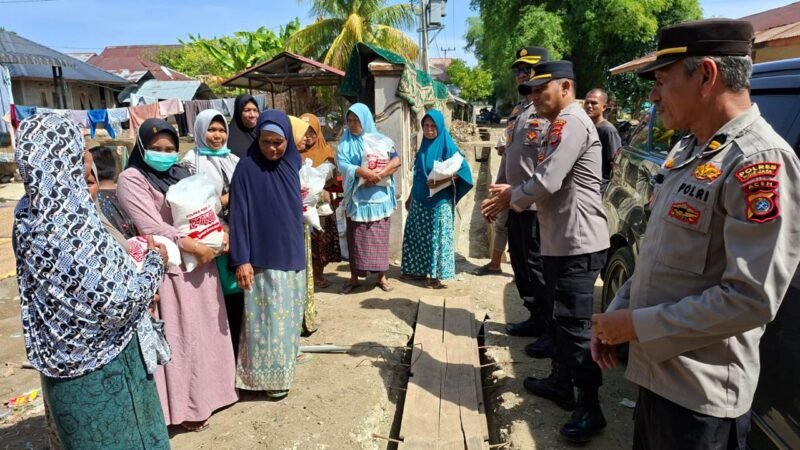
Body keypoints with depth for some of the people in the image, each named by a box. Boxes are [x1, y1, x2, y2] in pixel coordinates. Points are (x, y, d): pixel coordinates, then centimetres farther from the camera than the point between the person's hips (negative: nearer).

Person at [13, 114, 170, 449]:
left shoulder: (30, 215, -4)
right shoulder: (71, 226, -31)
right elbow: (115, 301, -27)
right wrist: (155, 261, -13)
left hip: (66, 352, 8)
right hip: (97, 361, -8)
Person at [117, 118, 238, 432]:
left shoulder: (181, 173, 13)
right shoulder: (132, 179, -8)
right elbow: (151, 227, -18)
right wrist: (194, 246, -20)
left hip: (202, 261, 7)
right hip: (170, 267, -7)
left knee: (207, 329, 15)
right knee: (180, 335, 1)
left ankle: (210, 389, 31)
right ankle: (186, 405, 14)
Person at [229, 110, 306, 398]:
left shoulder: (292, 164, 5)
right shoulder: (247, 167, -13)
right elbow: (239, 215, -14)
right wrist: (241, 259, -18)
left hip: (291, 255, 6)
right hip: (263, 259, -6)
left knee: (288, 316, 16)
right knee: (268, 318, 1)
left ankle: (283, 368, 32)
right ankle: (268, 376, 16)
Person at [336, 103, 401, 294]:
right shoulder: (345, 142, 4)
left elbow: (396, 160, -7)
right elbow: (342, 164, -11)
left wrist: (378, 175, -19)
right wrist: (364, 172, -25)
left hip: (379, 197, 0)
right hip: (356, 197, 0)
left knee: (379, 236, 4)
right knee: (356, 237, 4)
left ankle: (381, 276, 14)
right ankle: (354, 277, 14)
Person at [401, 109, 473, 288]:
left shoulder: (447, 146, -9)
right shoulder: (423, 147, 10)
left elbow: (462, 170, -17)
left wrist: (440, 182, -24)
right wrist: (410, 196, 18)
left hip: (439, 201, -7)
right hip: (420, 200, 7)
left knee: (436, 236, -2)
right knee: (417, 235, 11)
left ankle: (436, 275, 4)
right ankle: (419, 269, 23)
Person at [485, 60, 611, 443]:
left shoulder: (571, 122, -16)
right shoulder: (561, 124, 19)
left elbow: (547, 183, -24)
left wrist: (513, 196, -5)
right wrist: (512, 194, 7)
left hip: (578, 244, -11)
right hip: (560, 242, 11)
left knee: (574, 326, -3)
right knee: (558, 319, 20)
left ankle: (590, 409, 9)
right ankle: (560, 383, 36)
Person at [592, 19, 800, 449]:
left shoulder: (761, 163, -20)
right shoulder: (686, 151, 8)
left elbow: (752, 299, -26)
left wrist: (638, 325, -19)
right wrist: (617, 311, 5)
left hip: (701, 393, -8)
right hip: (655, 370, 8)